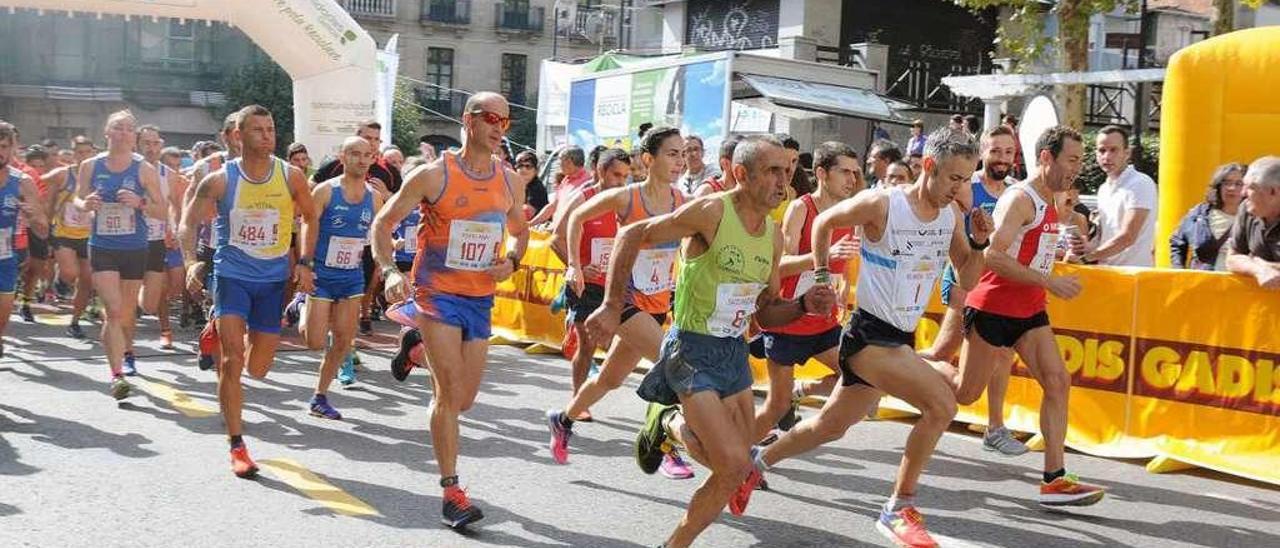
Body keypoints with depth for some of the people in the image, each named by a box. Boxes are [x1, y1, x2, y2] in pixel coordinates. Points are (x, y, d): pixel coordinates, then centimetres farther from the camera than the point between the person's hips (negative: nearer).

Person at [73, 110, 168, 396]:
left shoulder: (144, 170, -4)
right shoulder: (90, 166, 0)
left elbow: (162, 211, -2)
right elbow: (78, 199, 12)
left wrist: (140, 203, -22)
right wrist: (85, 203, -11)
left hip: (135, 249, 1)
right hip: (102, 248, -1)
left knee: (127, 312, 15)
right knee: (113, 310, -15)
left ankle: (126, 355, 42)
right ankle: (117, 375, -16)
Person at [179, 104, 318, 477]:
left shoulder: (291, 176, -5)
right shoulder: (220, 180, -10)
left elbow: (311, 217, 10)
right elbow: (188, 223, -3)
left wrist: (305, 263, 1)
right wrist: (191, 262, -20)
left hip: (274, 279, 3)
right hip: (232, 275, -2)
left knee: (258, 368, 9)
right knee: (232, 360, -14)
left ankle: (221, 330, 44)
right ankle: (237, 447, -4)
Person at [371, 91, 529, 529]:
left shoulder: (510, 182, 3)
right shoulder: (434, 175, -11)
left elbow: (520, 232, 20)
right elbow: (383, 222, -6)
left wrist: (512, 260, -2)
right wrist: (390, 271, -21)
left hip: (480, 298, 5)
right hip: (438, 293, -5)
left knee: (464, 398, 12)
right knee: (451, 393, -11)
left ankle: (418, 346, 41)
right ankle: (452, 492, -1)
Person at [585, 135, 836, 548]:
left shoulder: (774, 236, 5)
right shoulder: (712, 211, -16)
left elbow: (765, 313, 14)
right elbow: (631, 236, -12)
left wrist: (805, 306, -6)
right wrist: (612, 307, -15)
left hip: (735, 353, 7)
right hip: (693, 350, -7)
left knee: (735, 466, 11)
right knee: (733, 465, -15)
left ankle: (670, 425, 35)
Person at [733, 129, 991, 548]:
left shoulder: (952, 217, 2)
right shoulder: (881, 204, -15)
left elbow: (967, 279, 11)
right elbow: (824, 222, 1)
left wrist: (978, 243, -6)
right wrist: (821, 273, 4)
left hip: (901, 338, 7)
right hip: (869, 334, -7)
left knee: (831, 426, 19)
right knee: (941, 404, -23)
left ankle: (756, 463, 42)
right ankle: (898, 510, -9)